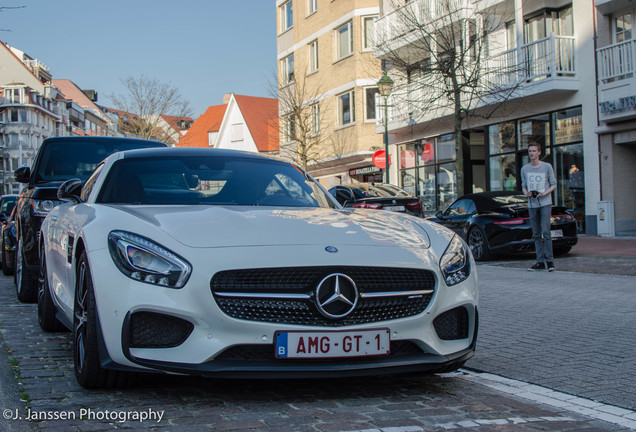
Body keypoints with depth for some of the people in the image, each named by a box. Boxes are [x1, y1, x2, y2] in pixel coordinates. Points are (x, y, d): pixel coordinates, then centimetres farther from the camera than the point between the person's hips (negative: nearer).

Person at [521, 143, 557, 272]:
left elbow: (553, 184, 5)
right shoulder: (525, 169, 10)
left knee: (545, 232, -12)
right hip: (532, 204, 4)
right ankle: (540, 262, 7)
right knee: (536, 235, 4)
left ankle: (549, 261, -9)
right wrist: (526, 193, -6)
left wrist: (545, 193, -12)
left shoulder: (547, 167, 2)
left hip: (545, 203, -3)